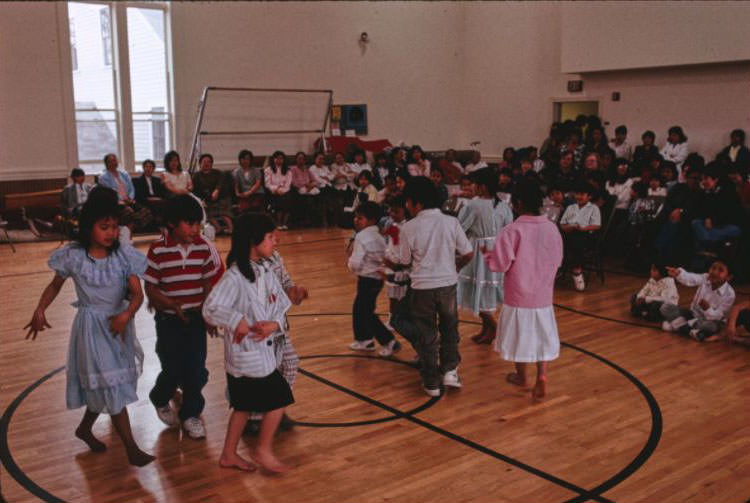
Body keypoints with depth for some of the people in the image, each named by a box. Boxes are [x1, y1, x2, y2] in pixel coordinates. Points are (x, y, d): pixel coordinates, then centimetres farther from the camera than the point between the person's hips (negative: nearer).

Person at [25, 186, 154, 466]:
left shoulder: (124, 256, -10)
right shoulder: (73, 257, -12)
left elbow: (137, 294, -13)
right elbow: (55, 285, 4)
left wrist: (126, 315, -31)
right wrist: (40, 311, -10)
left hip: (118, 324, 3)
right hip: (91, 327, -3)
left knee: (101, 386, 18)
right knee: (111, 386, -2)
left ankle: (85, 428, 44)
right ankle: (132, 449, 5)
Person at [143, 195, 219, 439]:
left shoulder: (202, 247, -3)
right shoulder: (158, 250, -13)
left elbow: (208, 282, 5)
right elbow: (150, 288, -10)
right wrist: (173, 305, -24)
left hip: (196, 318, 3)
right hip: (168, 320, -2)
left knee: (196, 371, 1)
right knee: (173, 370, 7)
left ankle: (190, 414, 23)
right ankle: (160, 400, 40)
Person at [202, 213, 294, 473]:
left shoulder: (265, 274, 6)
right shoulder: (234, 277, -20)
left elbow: (281, 308, 7)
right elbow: (210, 308, -25)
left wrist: (274, 325, -12)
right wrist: (238, 322, -24)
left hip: (263, 351, 8)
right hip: (247, 353, -8)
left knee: (244, 405, 18)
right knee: (279, 398, 1)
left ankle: (229, 455, 33)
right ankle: (263, 450, 19)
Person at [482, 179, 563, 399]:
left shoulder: (512, 231, -19)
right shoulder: (552, 228, -6)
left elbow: (501, 264, -16)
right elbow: (557, 260, 6)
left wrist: (487, 254, 3)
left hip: (518, 295, -3)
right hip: (543, 295, 3)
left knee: (519, 334, 14)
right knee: (543, 336, 15)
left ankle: (521, 376, 32)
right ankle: (542, 374, 0)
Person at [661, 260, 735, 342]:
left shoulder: (729, 294, -20)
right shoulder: (705, 278, -13)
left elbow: (718, 316, -20)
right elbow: (690, 278, -35)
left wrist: (708, 309, -42)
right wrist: (678, 273, -58)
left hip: (712, 319, -4)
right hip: (694, 314, 4)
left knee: (711, 326, -42)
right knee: (665, 308, -12)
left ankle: (679, 325, -23)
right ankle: (692, 330, -21)